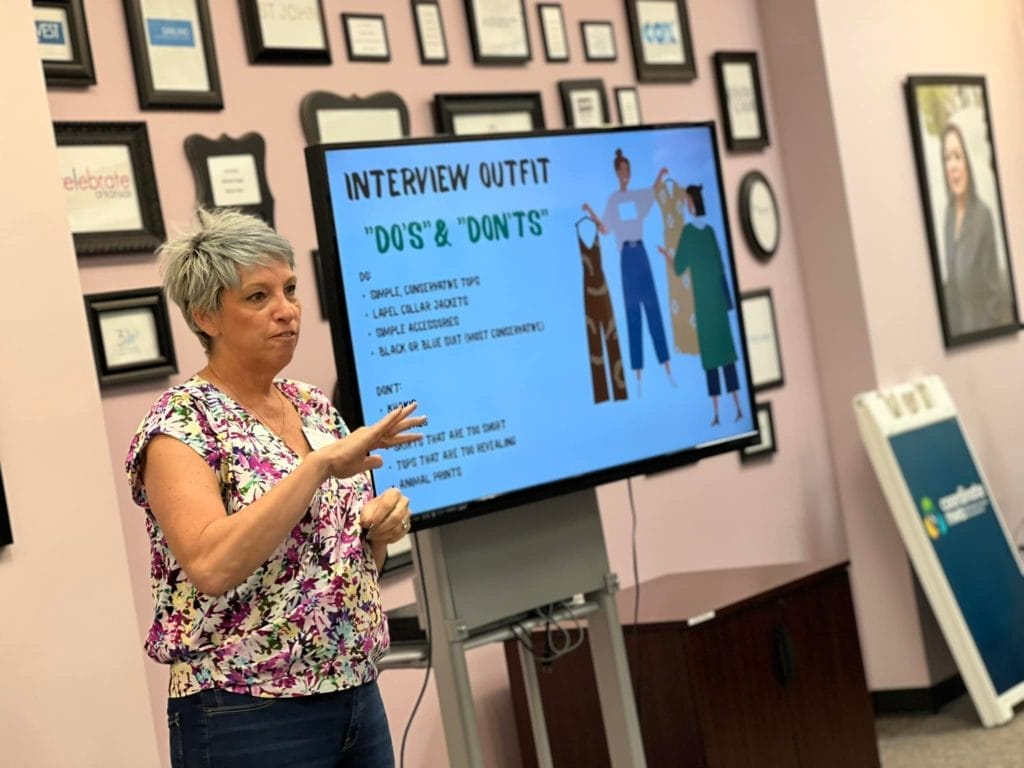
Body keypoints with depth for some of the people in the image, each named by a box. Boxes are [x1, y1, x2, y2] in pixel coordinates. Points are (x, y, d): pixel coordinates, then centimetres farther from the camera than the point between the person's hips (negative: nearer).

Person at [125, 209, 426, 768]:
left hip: (357, 695, 7)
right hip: (247, 718, -6)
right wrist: (320, 464, -28)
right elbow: (210, 565, -27)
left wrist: (380, 526, -4)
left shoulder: (314, 406, 8)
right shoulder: (181, 424, -12)